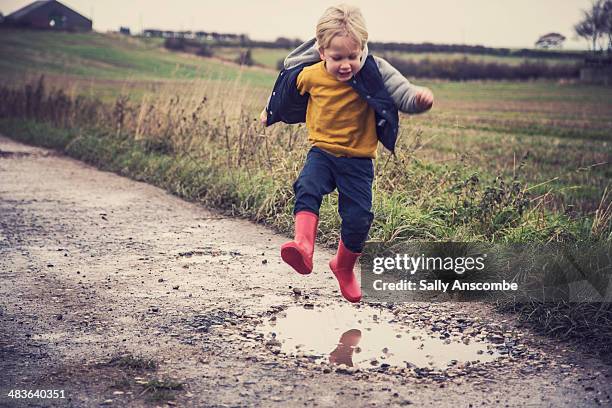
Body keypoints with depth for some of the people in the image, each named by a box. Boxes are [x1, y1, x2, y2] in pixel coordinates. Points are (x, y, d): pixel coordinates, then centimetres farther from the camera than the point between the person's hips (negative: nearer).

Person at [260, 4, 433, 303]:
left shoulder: (375, 73, -15)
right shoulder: (309, 75, -8)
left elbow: (403, 96, -23)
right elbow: (288, 94, 15)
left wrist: (418, 98, -48)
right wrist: (270, 113, 33)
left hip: (358, 160, -1)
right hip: (322, 152, 1)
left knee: (358, 218, -3)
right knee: (307, 189, -29)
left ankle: (344, 267, 24)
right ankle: (303, 246, -45)